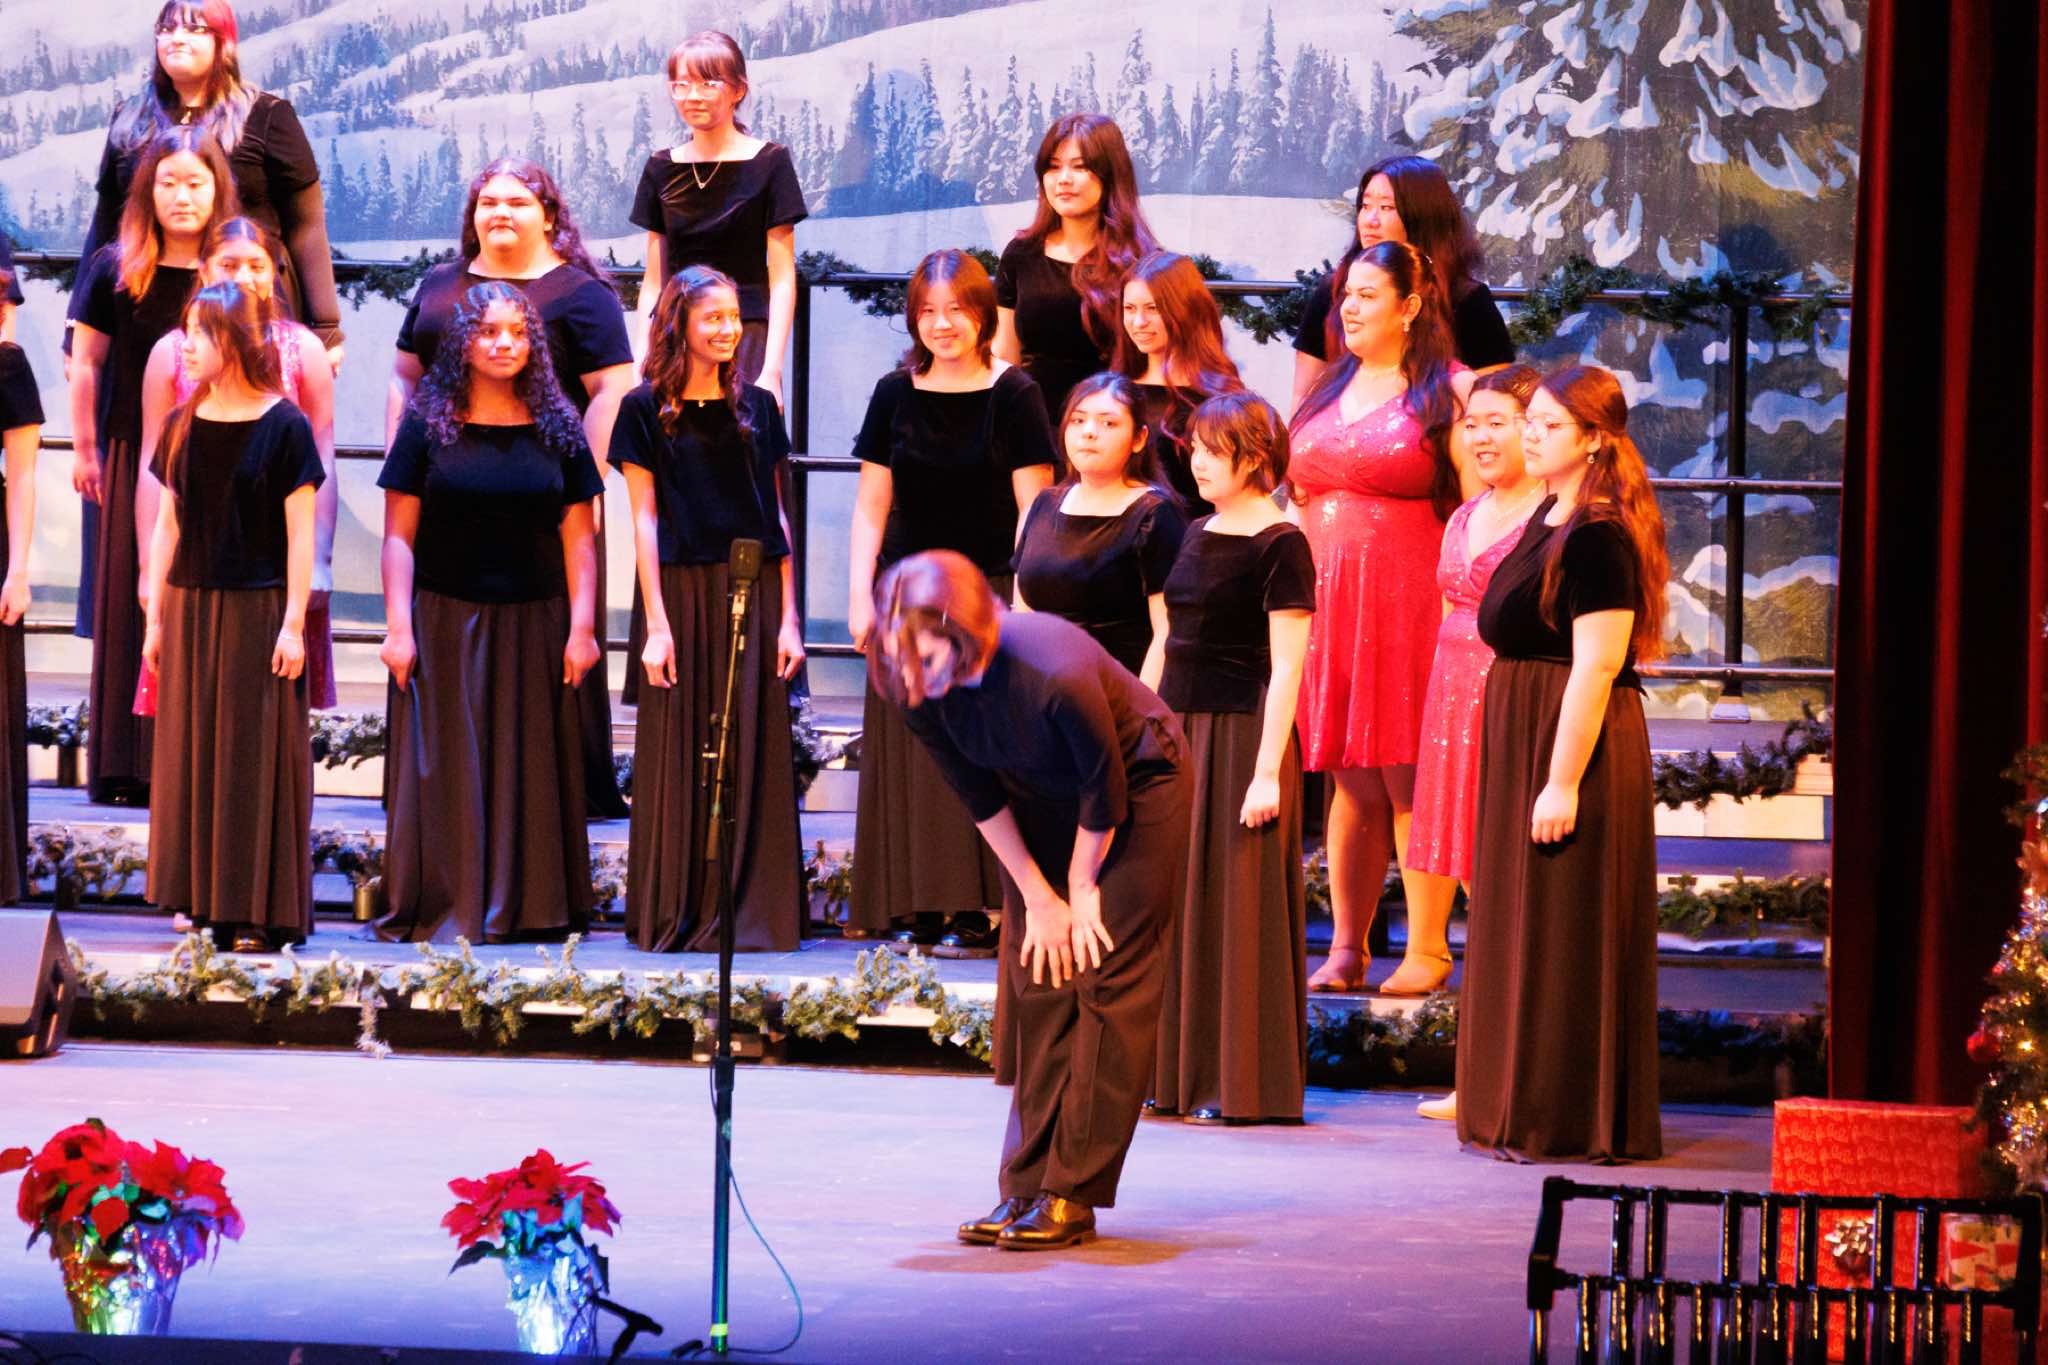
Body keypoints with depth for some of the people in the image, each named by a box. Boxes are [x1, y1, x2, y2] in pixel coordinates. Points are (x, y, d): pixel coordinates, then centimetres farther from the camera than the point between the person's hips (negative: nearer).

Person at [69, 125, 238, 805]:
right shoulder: (115, 269, 2)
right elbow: (86, 364, 8)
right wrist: (85, 451, 7)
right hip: (133, 458, 0)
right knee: (131, 603, 3)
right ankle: (126, 765, 8)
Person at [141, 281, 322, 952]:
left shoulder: (283, 426, -7)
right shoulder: (183, 426, 7)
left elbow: (300, 534, -8)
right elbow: (166, 526, 11)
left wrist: (292, 624, -11)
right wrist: (156, 615, 8)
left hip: (257, 611, -5)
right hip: (190, 609, 5)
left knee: (256, 757, -1)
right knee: (192, 754, 7)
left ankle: (262, 911, 4)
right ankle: (205, 902, 16)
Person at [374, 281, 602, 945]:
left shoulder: (557, 429, 6)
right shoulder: (429, 425, 1)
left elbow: (577, 538, 6)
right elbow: (399, 535, 0)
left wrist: (581, 626, -2)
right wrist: (398, 627, -8)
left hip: (534, 626, 2)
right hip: (447, 621, -2)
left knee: (530, 764, 4)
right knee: (446, 765, -1)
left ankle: (529, 906, 9)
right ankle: (447, 908, 2)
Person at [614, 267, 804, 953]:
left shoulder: (757, 406, 10)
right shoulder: (647, 409, 1)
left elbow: (777, 514, 10)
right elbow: (644, 518, -2)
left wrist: (789, 616, 3)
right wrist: (656, 624, -9)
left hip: (754, 594, 3)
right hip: (682, 591, -3)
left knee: (752, 755, 1)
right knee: (679, 753, 0)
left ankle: (748, 914, 4)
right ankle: (674, 914, 7)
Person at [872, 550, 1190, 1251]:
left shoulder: (1056, 676, -40)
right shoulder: (917, 688, -22)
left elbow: (1105, 793, -24)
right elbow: (980, 798, -6)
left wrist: (1081, 889, -10)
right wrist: (1039, 899, -4)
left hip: (1139, 786, -5)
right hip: (1042, 797, 6)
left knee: (1108, 978, -11)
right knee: (1038, 983, 0)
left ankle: (1073, 1194, -10)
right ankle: (1026, 1186, 4)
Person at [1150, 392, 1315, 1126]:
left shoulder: (1280, 545, -10)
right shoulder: (1193, 537, 12)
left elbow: (1286, 668, -15)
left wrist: (1267, 771, -19)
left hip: (1241, 735, -8)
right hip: (1175, 730, 8)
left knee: (1237, 904, -3)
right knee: (1175, 901, 10)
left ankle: (1241, 1082, 2)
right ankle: (1176, 1073, 18)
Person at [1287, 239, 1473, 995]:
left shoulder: (1446, 394, -1)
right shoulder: (1327, 393, 17)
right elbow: (1297, 497, 21)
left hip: (1410, 606, -5)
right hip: (1327, 606, 5)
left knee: (1408, 781, -5)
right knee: (1350, 785, 6)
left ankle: (1428, 952, 0)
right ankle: (1345, 949, 9)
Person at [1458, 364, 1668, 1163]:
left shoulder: (1597, 536, -18)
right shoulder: (1550, 515, 13)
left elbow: (1596, 665, -23)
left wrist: (1564, 783, -25)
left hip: (1576, 740, -10)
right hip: (1524, 737, 10)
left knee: (1565, 937, -4)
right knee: (1521, 930, 15)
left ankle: (1571, 1123, 2)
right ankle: (1523, 1111, 22)